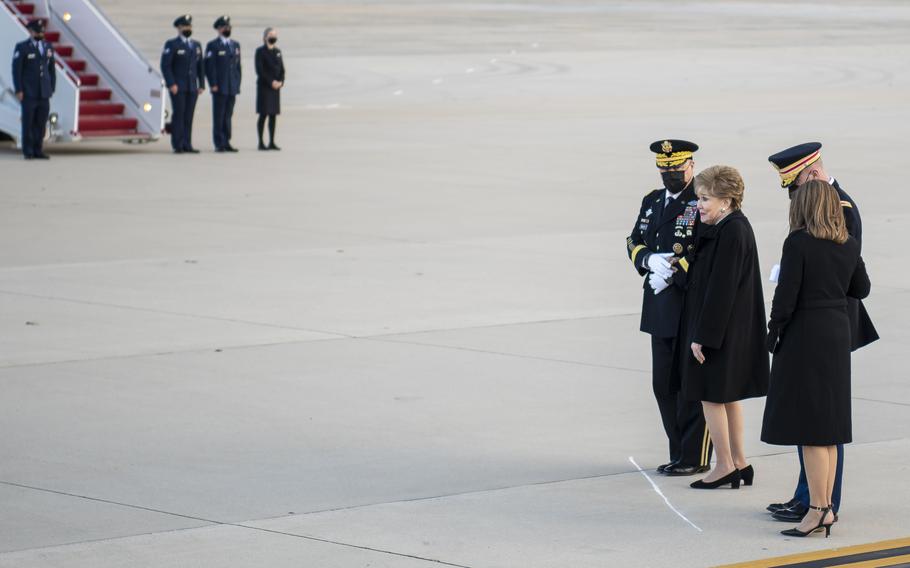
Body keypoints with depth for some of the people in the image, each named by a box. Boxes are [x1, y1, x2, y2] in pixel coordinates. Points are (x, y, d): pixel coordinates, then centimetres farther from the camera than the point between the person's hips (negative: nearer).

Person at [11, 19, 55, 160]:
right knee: (28, 123, -3)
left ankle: (38, 151, 8)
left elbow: (52, 69, 16)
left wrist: (52, 89, 9)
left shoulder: (48, 47, 12)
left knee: (41, 123, 2)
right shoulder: (22, 47, -2)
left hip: (44, 93, 4)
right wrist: (18, 90, -10)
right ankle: (28, 152, 2)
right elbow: (16, 70, -5)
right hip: (28, 93, -4)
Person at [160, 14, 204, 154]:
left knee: (189, 116, 2)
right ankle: (177, 146, -5)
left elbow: (200, 66, 17)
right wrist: (171, 84, -15)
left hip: (192, 87, 5)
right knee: (178, 115, -7)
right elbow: (165, 65, -8)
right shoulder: (171, 44, -2)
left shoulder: (196, 45, 16)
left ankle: (187, 145, 3)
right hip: (178, 87, -5)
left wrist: (201, 85, 8)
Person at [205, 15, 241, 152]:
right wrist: (213, 84, -13)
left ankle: (226, 143, 11)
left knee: (228, 115, 7)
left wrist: (237, 85, 11)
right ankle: (219, 144, -2)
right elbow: (209, 67, -7)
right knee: (218, 116, -3)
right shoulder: (213, 45, -2)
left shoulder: (235, 45, 17)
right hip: (220, 88, -5)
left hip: (232, 88, 5)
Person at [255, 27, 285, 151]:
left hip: (276, 87, 6)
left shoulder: (277, 51, 14)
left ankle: (272, 143, 9)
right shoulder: (260, 51, -5)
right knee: (263, 114, -6)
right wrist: (271, 82, -16)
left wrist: (280, 82, -3)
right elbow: (260, 70, -12)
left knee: (273, 115, 6)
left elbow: (281, 69, 14)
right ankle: (261, 142, -2)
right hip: (264, 86, -6)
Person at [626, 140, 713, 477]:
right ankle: (678, 455, 20)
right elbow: (634, 243, 16)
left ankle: (695, 458, 5)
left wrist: (672, 272, -16)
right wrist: (650, 259, -6)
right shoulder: (652, 202, 14)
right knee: (664, 385, 11)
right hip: (661, 309, 8)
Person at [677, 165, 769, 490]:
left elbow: (721, 288, -23)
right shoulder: (734, 227, 9)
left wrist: (702, 336, -21)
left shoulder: (730, 233, -21)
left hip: (720, 327, -10)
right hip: (731, 327, 10)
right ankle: (739, 463, 21)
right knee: (728, 396, 15)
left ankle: (726, 466, 5)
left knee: (711, 395, -1)